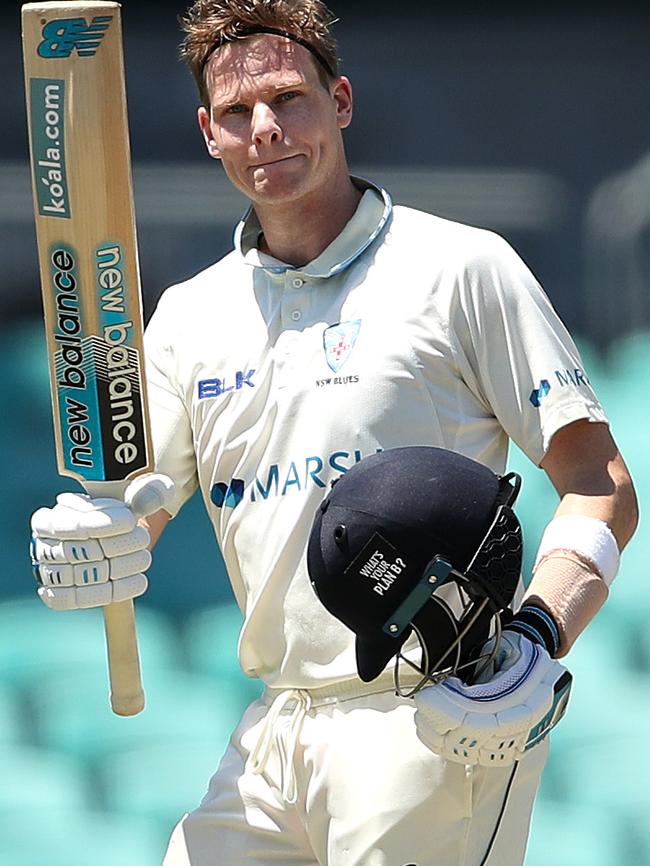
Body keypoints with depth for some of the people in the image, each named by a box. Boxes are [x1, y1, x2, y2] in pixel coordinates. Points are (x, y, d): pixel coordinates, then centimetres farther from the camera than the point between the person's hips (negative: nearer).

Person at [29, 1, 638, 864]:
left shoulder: (461, 268, 1)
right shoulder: (190, 314, 17)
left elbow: (601, 485, -3)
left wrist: (535, 638, -21)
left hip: (433, 731, -5)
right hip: (274, 736, 5)